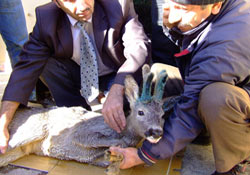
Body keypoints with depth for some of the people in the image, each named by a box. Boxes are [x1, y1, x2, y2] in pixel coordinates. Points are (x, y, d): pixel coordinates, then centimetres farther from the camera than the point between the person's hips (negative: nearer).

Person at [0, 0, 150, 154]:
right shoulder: (46, 17, -19)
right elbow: (28, 66, -23)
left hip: (115, 76, -2)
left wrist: (116, 91, -52)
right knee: (43, 62, -22)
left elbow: (140, 47, -34)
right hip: (77, 76, 2)